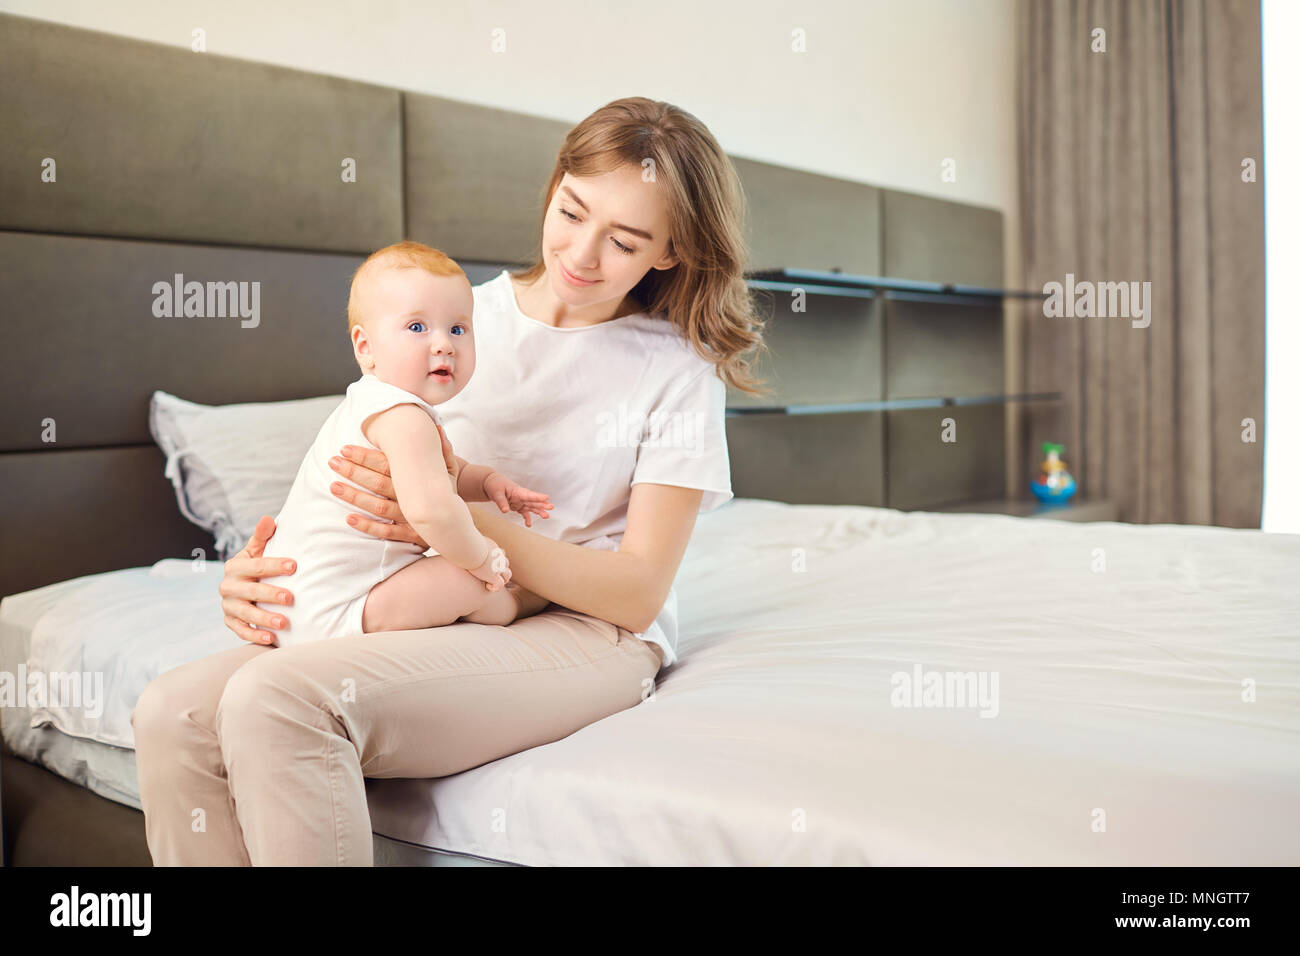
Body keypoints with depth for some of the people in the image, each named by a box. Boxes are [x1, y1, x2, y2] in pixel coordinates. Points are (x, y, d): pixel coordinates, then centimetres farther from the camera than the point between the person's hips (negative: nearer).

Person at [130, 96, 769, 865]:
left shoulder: (676, 368, -2)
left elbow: (638, 591, -8)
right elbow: (354, 492, 14)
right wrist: (265, 565, -8)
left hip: (584, 634, -5)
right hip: (437, 615, 5)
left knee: (276, 700, -28)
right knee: (173, 712, -18)